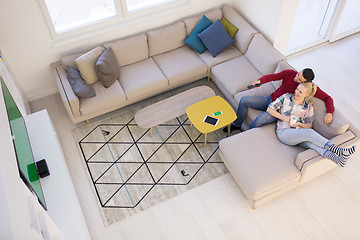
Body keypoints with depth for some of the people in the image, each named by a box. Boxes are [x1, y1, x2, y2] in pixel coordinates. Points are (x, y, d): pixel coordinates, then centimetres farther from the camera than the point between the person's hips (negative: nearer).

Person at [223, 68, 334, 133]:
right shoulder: (289, 73, -7)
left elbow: (327, 98, -14)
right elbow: (272, 76, -11)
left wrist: (329, 113, -32)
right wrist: (260, 81, -31)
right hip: (270, 99, 5)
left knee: (259, 121, -32)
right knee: (244, 100, -9)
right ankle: (237, 125, 13)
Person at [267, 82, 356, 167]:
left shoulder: (308, 107, 8)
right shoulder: (286, 97, 3)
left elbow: (309, 126, 11)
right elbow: (269, 109, -1)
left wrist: (299, 124, -11)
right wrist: (283, 117, -14)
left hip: (299, 134, 3)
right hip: (283, 132, -3)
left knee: (310, 142, -35)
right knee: (309, 133, -33)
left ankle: (339, 159, -56)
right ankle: (338, 150, -44)